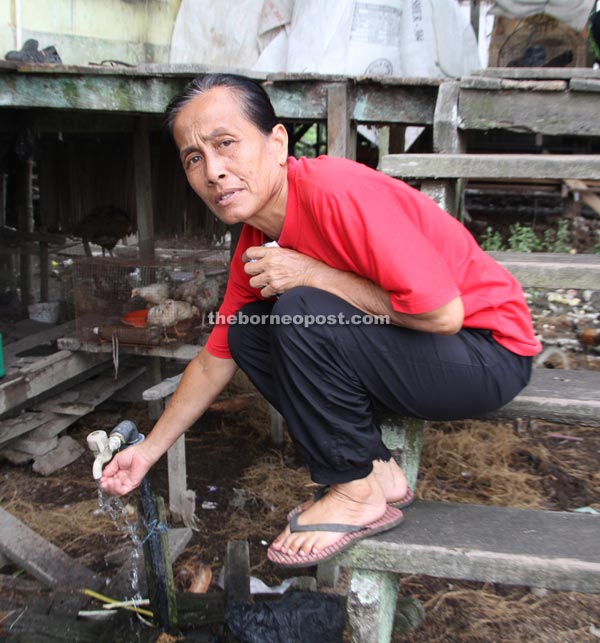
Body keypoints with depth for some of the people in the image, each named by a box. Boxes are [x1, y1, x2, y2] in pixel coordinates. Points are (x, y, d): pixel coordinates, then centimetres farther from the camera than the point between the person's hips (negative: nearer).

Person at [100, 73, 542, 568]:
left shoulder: (339, 192, -26)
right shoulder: (255, 247, 1)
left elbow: (444, 313, -27)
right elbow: (215, 359, 12)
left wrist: (309, 274, -25)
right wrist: (149, 451, 14)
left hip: (489, 350, -8)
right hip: (405, 343, 8)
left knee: (300, 310, -27)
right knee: (247, 327, 1)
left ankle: (357, 492, -7)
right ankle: (379, 471, 2)